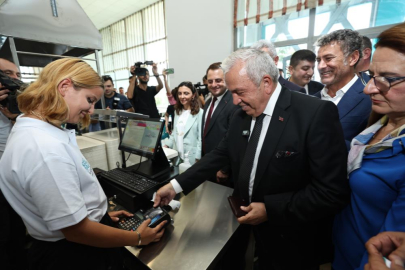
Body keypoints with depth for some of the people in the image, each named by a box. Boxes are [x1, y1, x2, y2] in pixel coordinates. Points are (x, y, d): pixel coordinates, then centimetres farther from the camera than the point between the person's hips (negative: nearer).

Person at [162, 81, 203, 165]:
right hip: (176, 155, 6)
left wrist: (197, 159, -14)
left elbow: (201, 138, -12)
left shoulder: (200, 113, -12)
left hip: (191, 157, -6)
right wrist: (166, 145, 4)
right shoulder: (177, 111, 11)